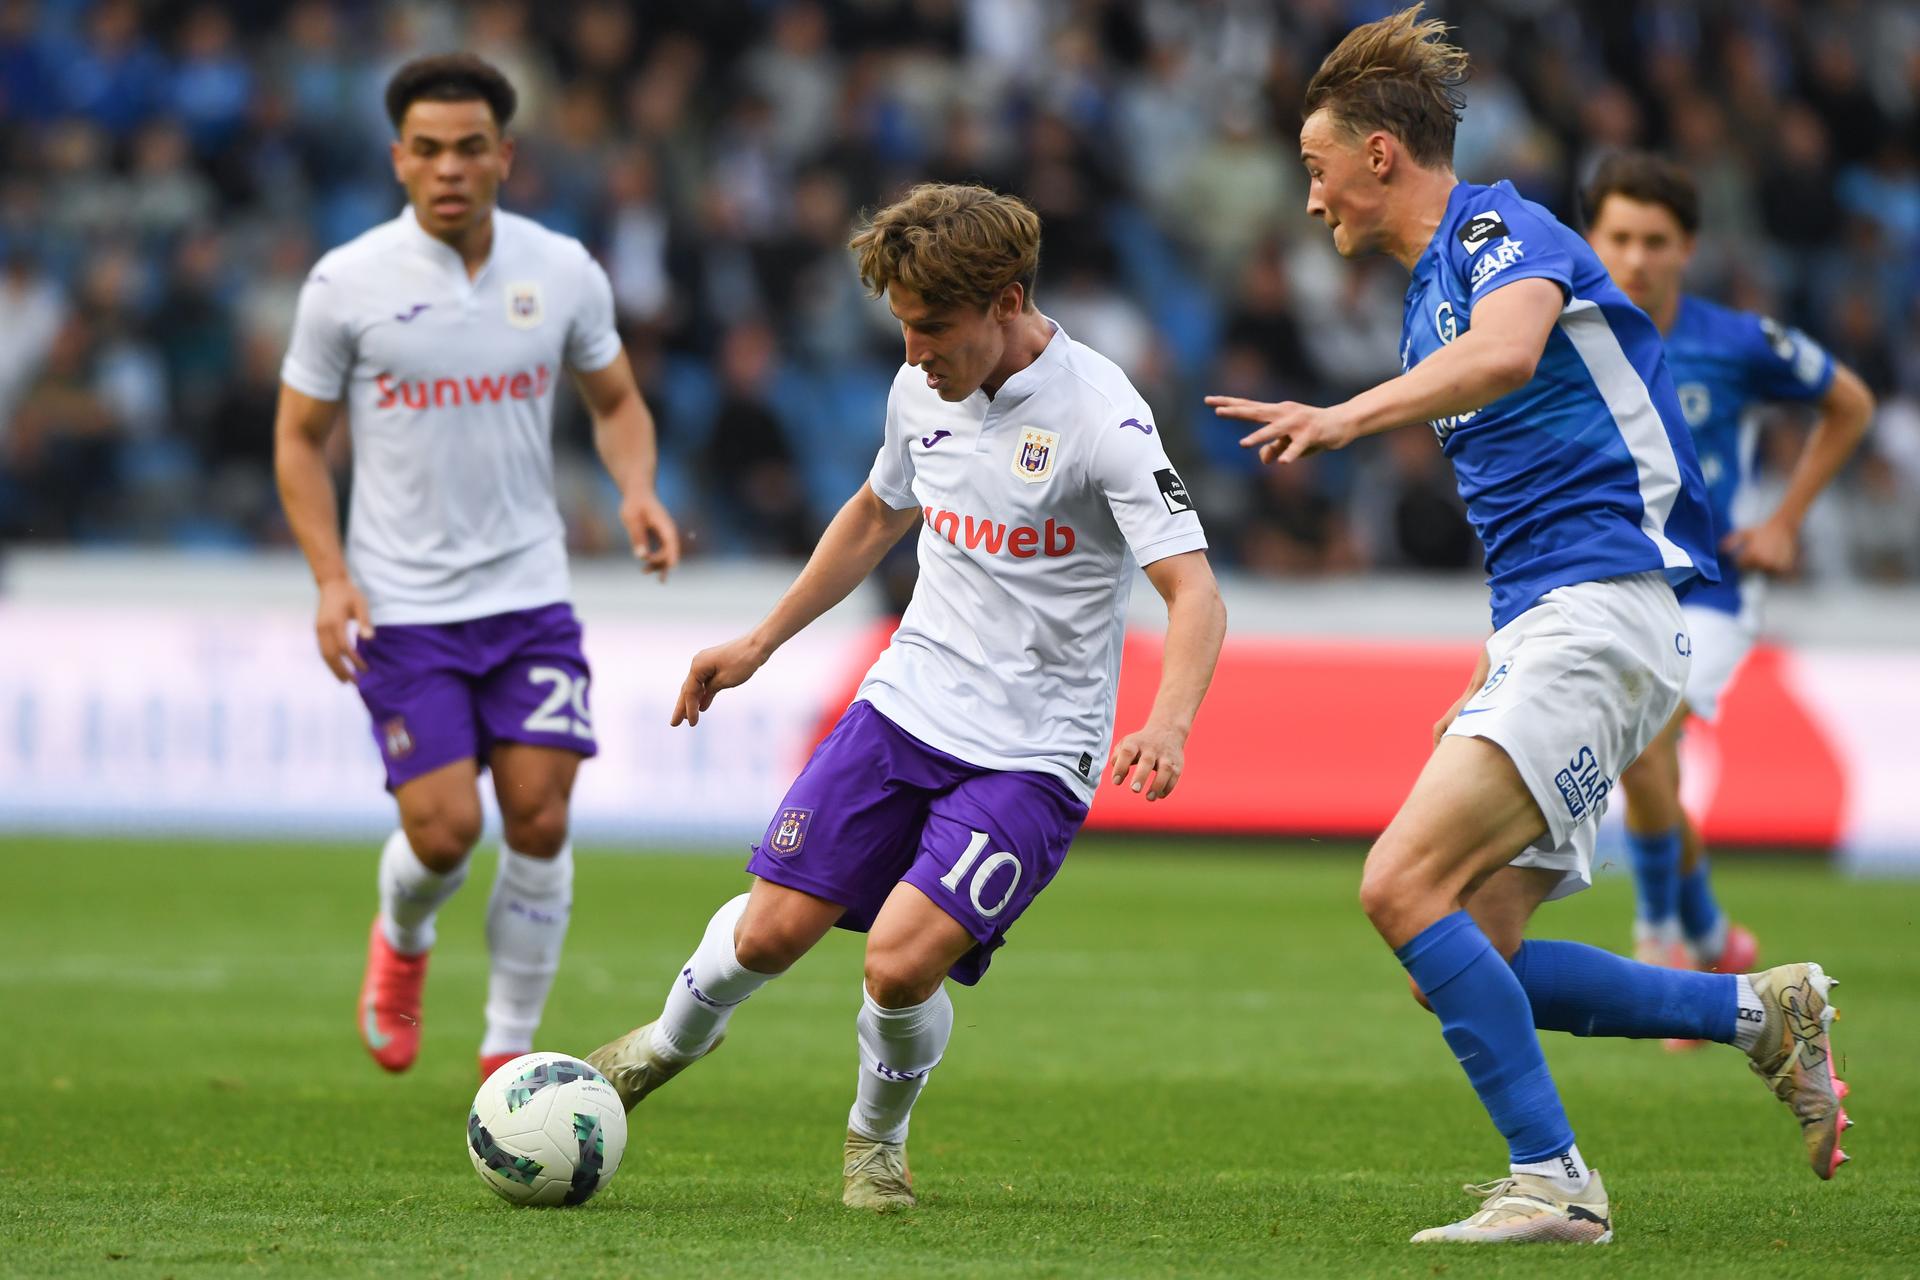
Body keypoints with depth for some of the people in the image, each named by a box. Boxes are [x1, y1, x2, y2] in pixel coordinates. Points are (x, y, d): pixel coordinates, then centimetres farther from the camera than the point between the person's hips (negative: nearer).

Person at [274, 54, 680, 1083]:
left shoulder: (562, 272, 1)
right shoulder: (347, 284, -6)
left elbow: (615, 400, 15)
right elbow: (300, 435, 3)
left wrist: (637, 490, -6)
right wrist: (331, 578, -9)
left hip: (529, 593, 2)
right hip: (402, 607, -2)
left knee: (539, 818, -6)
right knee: (443, 827, -11)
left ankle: (510, 1050, 10)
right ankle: (401, 942, 26)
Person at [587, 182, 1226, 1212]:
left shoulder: (1101, 419, -19)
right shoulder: (922, 389, 3)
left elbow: (1194, 593, -24)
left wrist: (1168, 723, -41)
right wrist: (759, 644, 25)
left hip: (1032, 755, -5)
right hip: (904, 703, 5)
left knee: (901, 961, -19)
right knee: (771, 931, -1)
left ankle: (877, 1137, 13)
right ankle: (673, 1040, 34)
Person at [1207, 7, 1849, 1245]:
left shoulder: (1502, 231, -8)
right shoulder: (1431, 291, 22)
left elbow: (1506, 353, -33)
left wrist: (1347, 417, -44)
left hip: (1600, 609, -10)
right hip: (1534, 628, 10)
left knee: (1405, 884, -21)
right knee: (1470, 962, 3)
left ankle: (1551, 1180, -16)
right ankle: (1763, 1012, 11)